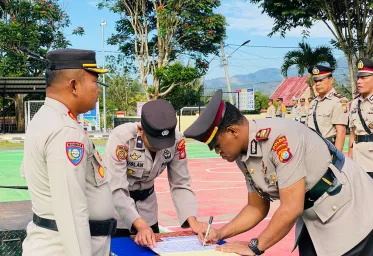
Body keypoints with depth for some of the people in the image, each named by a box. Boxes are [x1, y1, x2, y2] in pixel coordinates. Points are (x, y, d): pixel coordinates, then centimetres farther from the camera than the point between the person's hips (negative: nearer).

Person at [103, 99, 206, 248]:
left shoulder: (177, 141, -19)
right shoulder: (121, 137, -31)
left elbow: (180, 184, -12)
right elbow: (116, 189, -33)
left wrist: (192, 220, -26)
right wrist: (141, 225, -42)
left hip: (146, 200, 4)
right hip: (116, 207, -3)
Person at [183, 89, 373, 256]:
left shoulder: (279, 138, -29)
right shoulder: (243, 158, -3)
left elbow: (291, 209, -29)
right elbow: (257, 208, 9)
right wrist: (220, 234, -4)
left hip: (351, 212, -7)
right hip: (314, 218, 7)